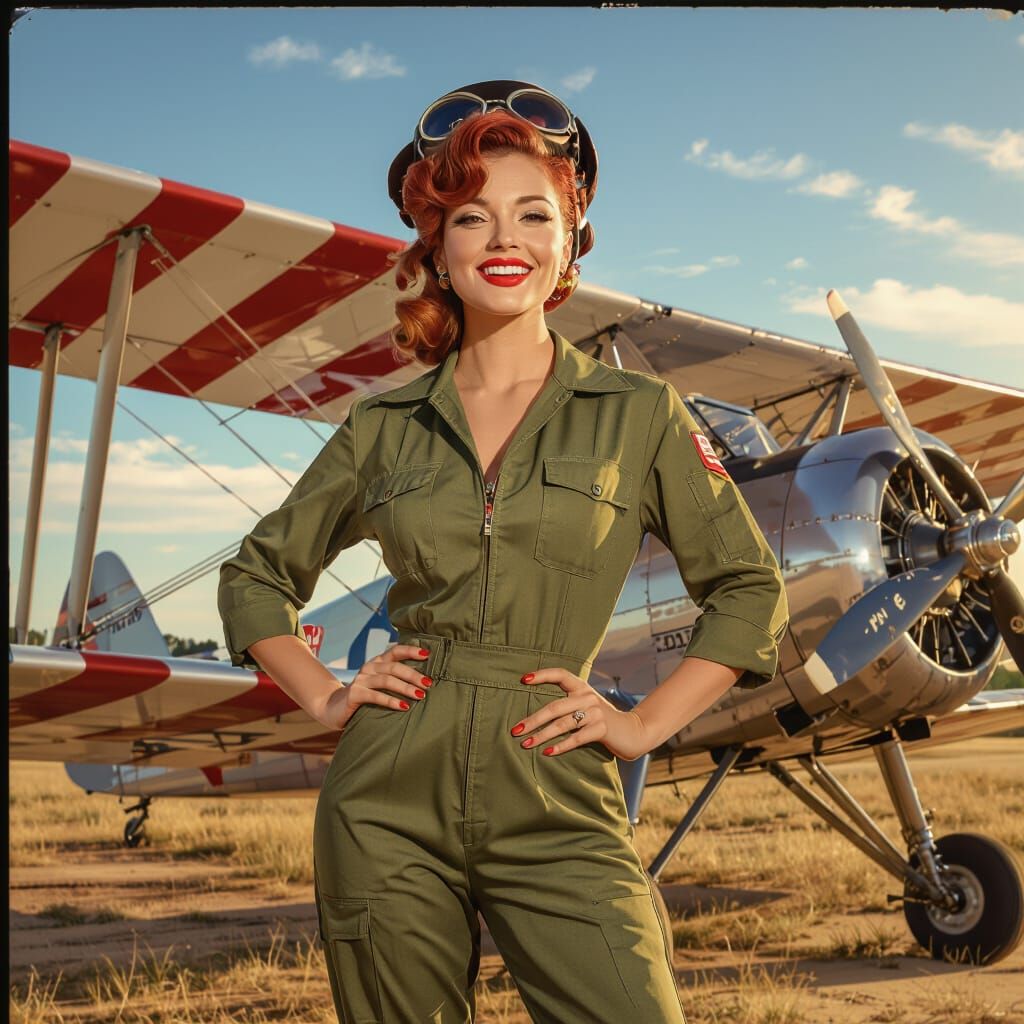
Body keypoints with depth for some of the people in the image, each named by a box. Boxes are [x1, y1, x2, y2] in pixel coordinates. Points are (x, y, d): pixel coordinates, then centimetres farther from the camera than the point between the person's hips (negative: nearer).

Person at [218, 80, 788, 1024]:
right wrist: (325, 698, 5)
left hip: (556, 812, -1)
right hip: (387, 806, 2)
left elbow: (749, 590, 8)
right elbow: (256, 576, 17)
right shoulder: (385, 425, 6)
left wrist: (644, 723, 0)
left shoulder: (639, 413, 2)